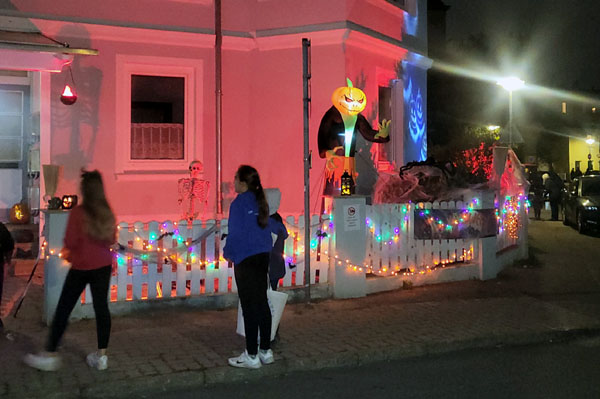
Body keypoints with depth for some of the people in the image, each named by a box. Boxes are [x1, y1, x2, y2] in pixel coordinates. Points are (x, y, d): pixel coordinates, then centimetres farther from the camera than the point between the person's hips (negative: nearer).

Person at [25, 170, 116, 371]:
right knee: (101, 307, 9)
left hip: (81, 267, -4)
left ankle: (50, 355, 14)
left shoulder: (77, 212, -15)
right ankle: (101, 355, 14)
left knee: (63, 309, 6)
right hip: (103, 266, 4)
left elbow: (70, 242, -12)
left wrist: (69, 250, 9)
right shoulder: (108, 213, -1)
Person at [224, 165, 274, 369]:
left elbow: (235, 234, -14)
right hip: (263, 256, 8)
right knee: (262, 303, 12)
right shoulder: (260, 202, 9)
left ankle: (251, 356, 5)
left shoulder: (239, 203, -13)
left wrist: (227, 252, 3)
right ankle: (265, 351, 19)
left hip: (246, 260, -7)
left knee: (249, 306, -2)